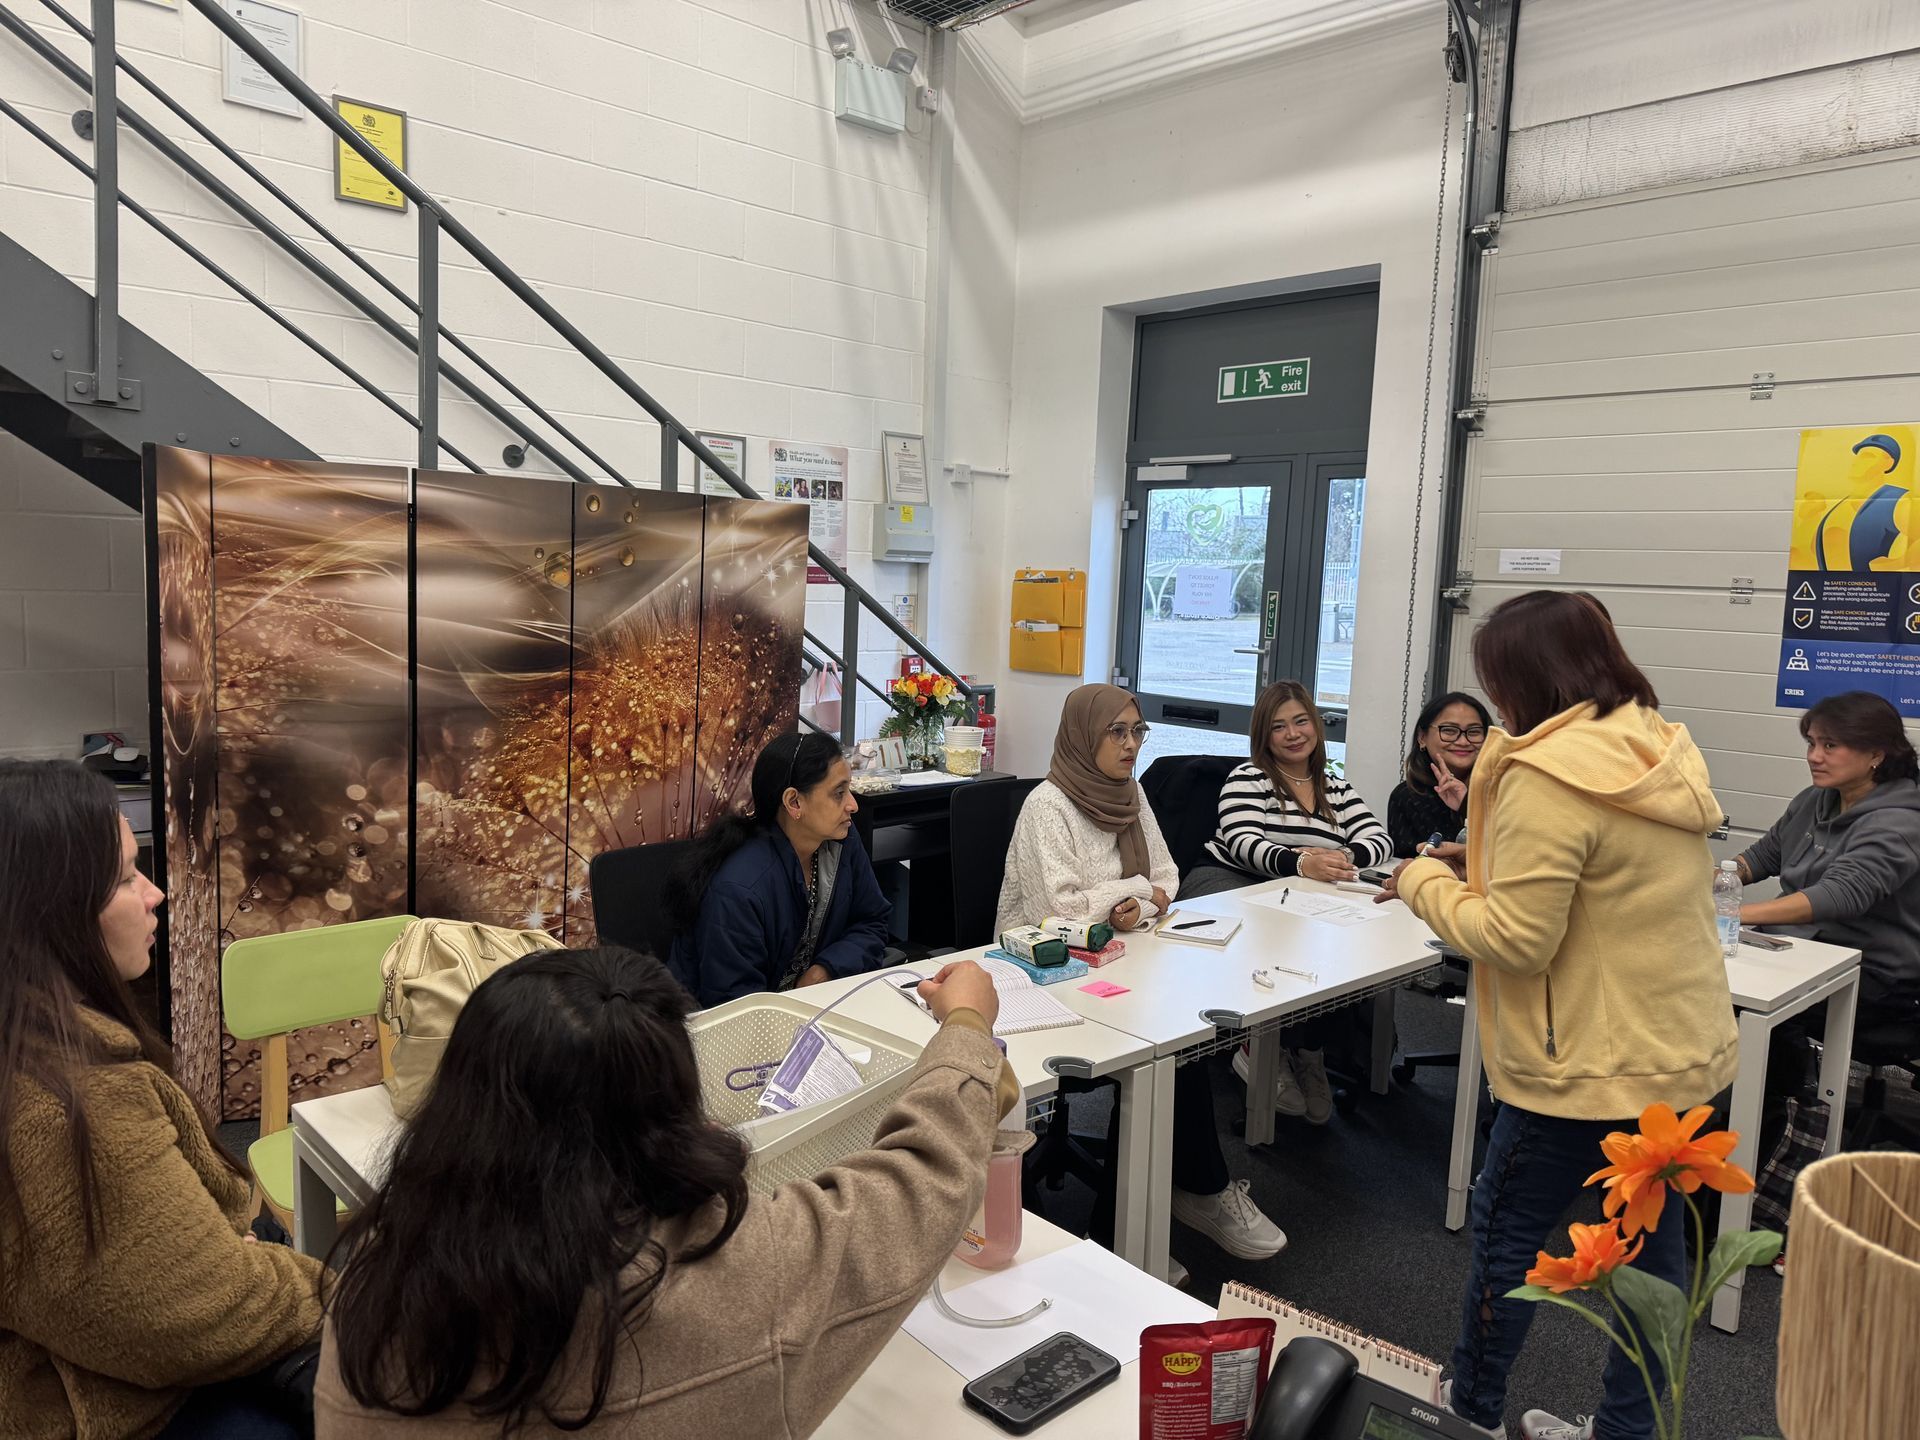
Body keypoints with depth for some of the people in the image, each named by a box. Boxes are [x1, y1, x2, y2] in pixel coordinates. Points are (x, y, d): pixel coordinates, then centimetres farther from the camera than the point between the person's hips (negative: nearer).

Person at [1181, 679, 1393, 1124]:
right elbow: (1242, 842, -12)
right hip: (1225, 884, -4)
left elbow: (1380, 839, 6)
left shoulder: (1337, 789, 20)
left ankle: (1307, 1050, -4)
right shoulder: (1247, 778, 5)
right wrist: (1299, 863, -32)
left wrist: (1344, 858, -18)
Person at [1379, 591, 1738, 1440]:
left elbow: (1513, 940, -22)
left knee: (1505, 1231, 9)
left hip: (1595, 1065, -8)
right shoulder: (1667, 752, 5)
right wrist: (1488, 863, 13)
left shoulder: (1547, 777, -23)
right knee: (1652, 1241, 16)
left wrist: (1424, 883, -7)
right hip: (1684, 1050, 8)